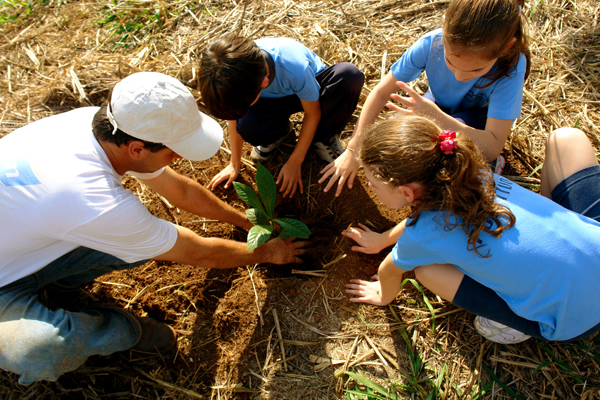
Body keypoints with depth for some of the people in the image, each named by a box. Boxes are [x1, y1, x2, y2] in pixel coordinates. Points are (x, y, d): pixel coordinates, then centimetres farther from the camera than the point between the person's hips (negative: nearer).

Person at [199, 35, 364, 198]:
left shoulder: (296, 68, -41)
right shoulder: (236, 74, -31)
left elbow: (313, 113, -22)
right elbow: (234, 115, -11)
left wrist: (295, 162, -18)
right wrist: (234, 165, -6)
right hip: (273, 98, 2)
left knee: (351, 76, -36)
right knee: (246, 126, -33)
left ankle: (323, 138, -10)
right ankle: (281, 132, 4)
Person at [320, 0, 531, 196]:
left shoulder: (511, 67, -34)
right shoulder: (431, 43, -30)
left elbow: (493, 146, -39)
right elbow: (381, 92, -24)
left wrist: (436, 117, -54)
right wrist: (353, 149, -28)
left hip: (478, 118, -2)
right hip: (437, 105, 2)